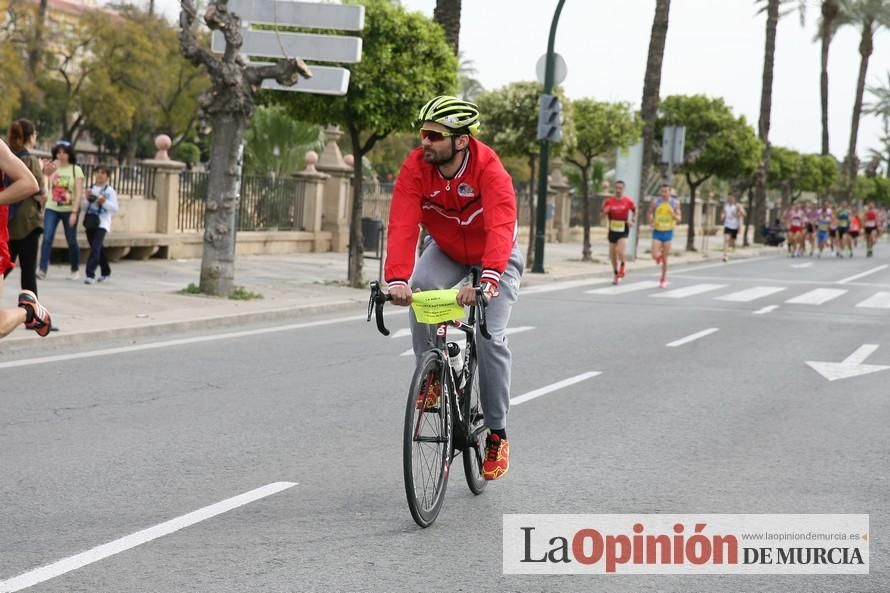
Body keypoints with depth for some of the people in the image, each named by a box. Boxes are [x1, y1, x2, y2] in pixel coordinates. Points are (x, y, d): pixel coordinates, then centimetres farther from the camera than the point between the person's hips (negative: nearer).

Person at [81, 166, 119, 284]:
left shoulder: (110, 191, -2)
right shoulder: (90, 189, 12)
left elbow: (115, 208, -8)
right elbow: (84, 207, 13)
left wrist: (104, 202, -21)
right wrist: (87, 199, -6)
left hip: (102, 224, -6)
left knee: (95, 248, -18)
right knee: (98, 249, 16)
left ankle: (90, 275, -22)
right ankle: (105, 272, 34)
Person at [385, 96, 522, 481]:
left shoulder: (489, 170, -34)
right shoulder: (415, 167, -25)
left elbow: (501, 228, -47)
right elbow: (402, 225, -34)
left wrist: (487, 280, -63)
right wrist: (397, 279, -50)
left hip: (494, 255, -3)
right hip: (446, 250, 3)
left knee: (491, 338, -16)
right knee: (420, 291, -30)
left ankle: (497, 433, 0)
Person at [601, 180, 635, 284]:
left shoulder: (628, 201, -4)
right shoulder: (609, 201, -2)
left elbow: (635, 210, 15)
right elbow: (602, 215, 4)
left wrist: (632, 221, 2)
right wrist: (605, 212, -17)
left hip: (623, 231, -3)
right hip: (612, 230, 3)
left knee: (620, 251, -23)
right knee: (612, 255, 9)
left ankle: (622, 265, 8)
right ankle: (616, 274, 28)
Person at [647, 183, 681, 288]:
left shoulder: (675, 203, -5)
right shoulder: (655, 202, -6)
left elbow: (678, 219, -2)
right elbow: (650, 213, 12)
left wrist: (673, 214, -24)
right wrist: (651, 222, -7)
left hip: (668, 232, 0)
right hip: (657, 232, 0)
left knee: (665, 258, 5)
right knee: (655, 256, -12)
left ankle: (663, 278, 23)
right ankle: (660, 255, 27)